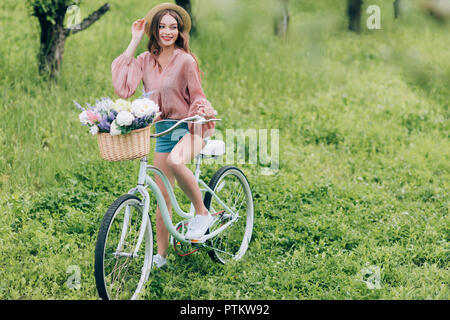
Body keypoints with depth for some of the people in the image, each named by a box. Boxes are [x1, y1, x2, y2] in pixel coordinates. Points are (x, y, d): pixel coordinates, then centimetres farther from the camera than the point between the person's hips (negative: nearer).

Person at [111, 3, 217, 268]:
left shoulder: (186, 61, -11)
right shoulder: (146, 61, 1)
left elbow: (198, 98, -2)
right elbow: (123, 88, -14)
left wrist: (203, 110, -26)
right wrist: (134, 42, -9)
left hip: (191, 127, -5)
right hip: (163, 129, 5)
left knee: (175, 160, -38)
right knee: (162, 196, 6)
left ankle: (202, 213, -18)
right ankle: (160, 256, 19)